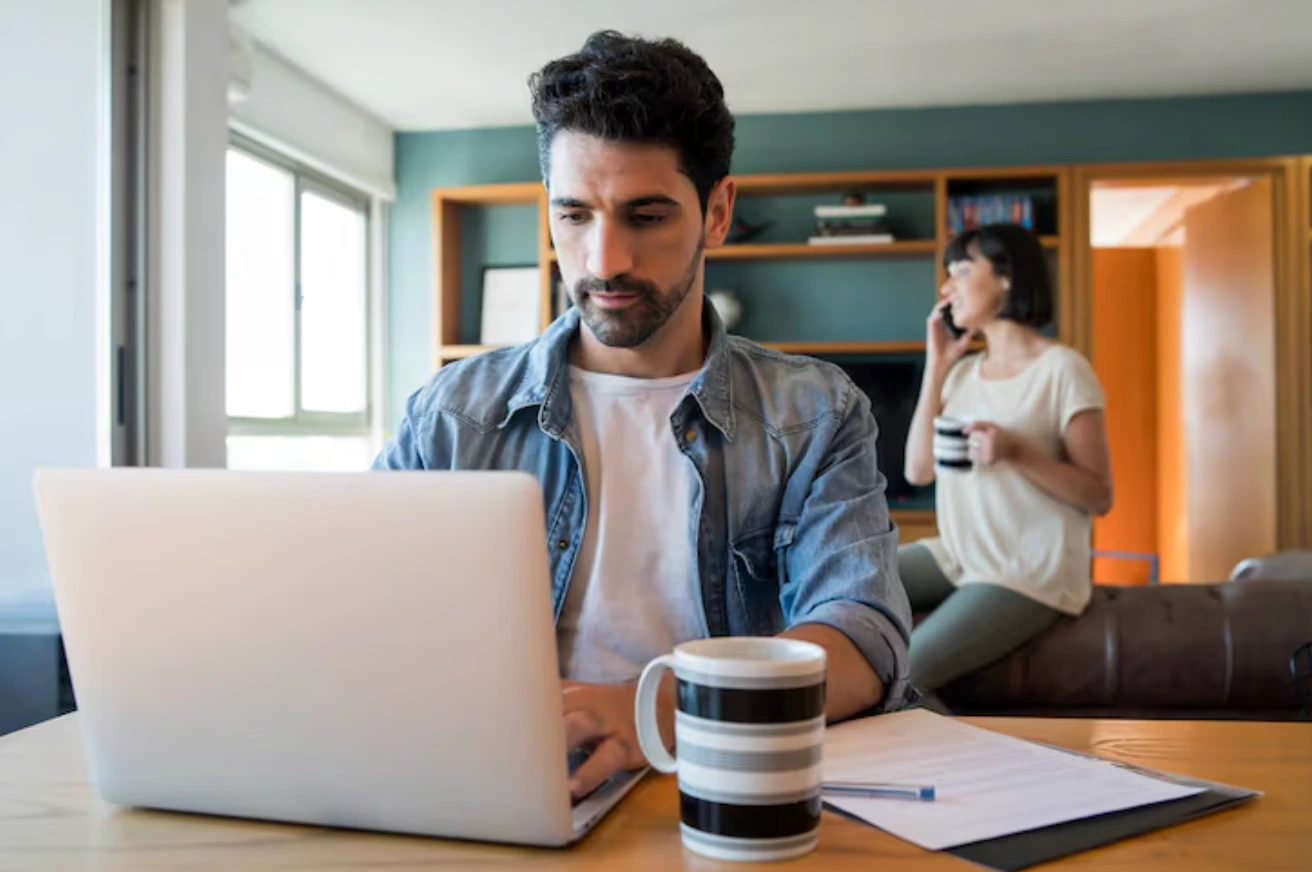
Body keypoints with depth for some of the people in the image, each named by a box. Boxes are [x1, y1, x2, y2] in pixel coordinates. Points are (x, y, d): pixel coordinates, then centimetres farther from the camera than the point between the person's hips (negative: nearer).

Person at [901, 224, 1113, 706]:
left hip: (1029, 574, -7)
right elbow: (917, 471, 1)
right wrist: (936, 368, 0)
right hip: (958, 555, 7)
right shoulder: (964, 372, 10)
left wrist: (1017, 452, -26)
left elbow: (1099, 497, -11)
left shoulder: (1062, 369, -10)